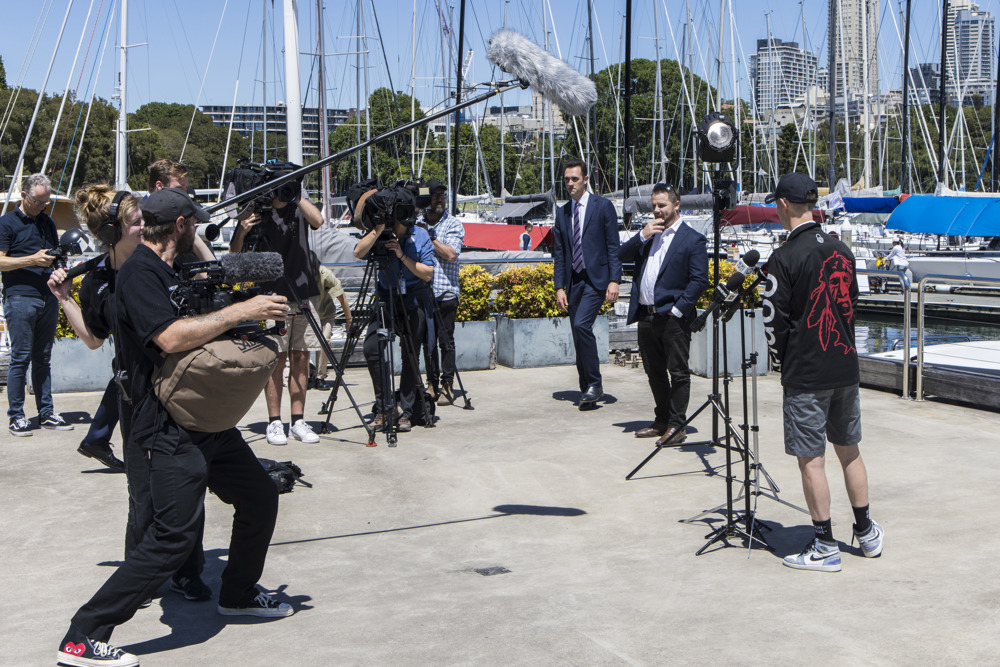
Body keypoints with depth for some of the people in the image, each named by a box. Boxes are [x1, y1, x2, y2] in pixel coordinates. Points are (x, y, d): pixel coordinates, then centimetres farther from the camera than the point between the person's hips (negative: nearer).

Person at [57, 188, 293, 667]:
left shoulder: (168, 270, 17)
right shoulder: (139, 271, -13)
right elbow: (170, 338, -27)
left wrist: (256, 315, 15)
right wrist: (240, 312, -22)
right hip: (169, 431, -10)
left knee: (260, 499, 17)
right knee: (174, 535, -16)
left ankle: (238, 595, 37)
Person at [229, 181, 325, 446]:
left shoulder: (298, 208, 9)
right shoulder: (257, 212, 2)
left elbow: (318, 220, -13)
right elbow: (234, 254, 1)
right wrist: (242, 231, -18)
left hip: (303, 295, 3)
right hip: (273, 297, -3)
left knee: (300, 358, 3)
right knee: (276, 358, -4)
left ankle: (298, 421, 9)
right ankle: (274, 422, 2)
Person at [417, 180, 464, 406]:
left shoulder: (454, 224, 0)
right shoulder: (417, 223, 13)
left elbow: (451, 254, -14)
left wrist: (429, 235, -13)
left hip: (445, 292, -4)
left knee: (445, 340, -4)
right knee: (427, 340, 7)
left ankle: (447, 386, 3)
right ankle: (432, 384, 15)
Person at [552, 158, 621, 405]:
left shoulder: (603, 206, -1)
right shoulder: (562, 212, 13)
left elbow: (613, 247, -4)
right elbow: (559, 253, 14)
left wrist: (614, 280, -12)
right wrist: (559, 286, 5)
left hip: (596, 279, -6)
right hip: (573, 281, 6)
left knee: (582, 324, -22)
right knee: (578, 337, 6)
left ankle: (594, 384, -12)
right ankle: (587, 389, 14)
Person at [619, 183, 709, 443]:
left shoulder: (692, 239, -4)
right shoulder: (648, 234, 16)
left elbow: (699, 280, -9)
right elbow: (623, 255, 8)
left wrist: (678, 309, -14)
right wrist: (642, 236, -5)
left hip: (672, 318, -7)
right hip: (646, 316, 7)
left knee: (678, 373, 0)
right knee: (654, 372, 15)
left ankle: (676, 426, 5)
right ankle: (662, 420, 26)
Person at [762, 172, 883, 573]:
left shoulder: (785, 257, -15)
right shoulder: (842, 251, 6)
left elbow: (774, 319, -14)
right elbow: (852, 303, 15)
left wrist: (779, 361, 3)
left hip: (806, 374, -7)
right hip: (846, 367, 7)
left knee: (811, 460, 1)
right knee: (849, 451, 18)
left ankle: (825, 548, 6)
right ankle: (866, 533, 29)